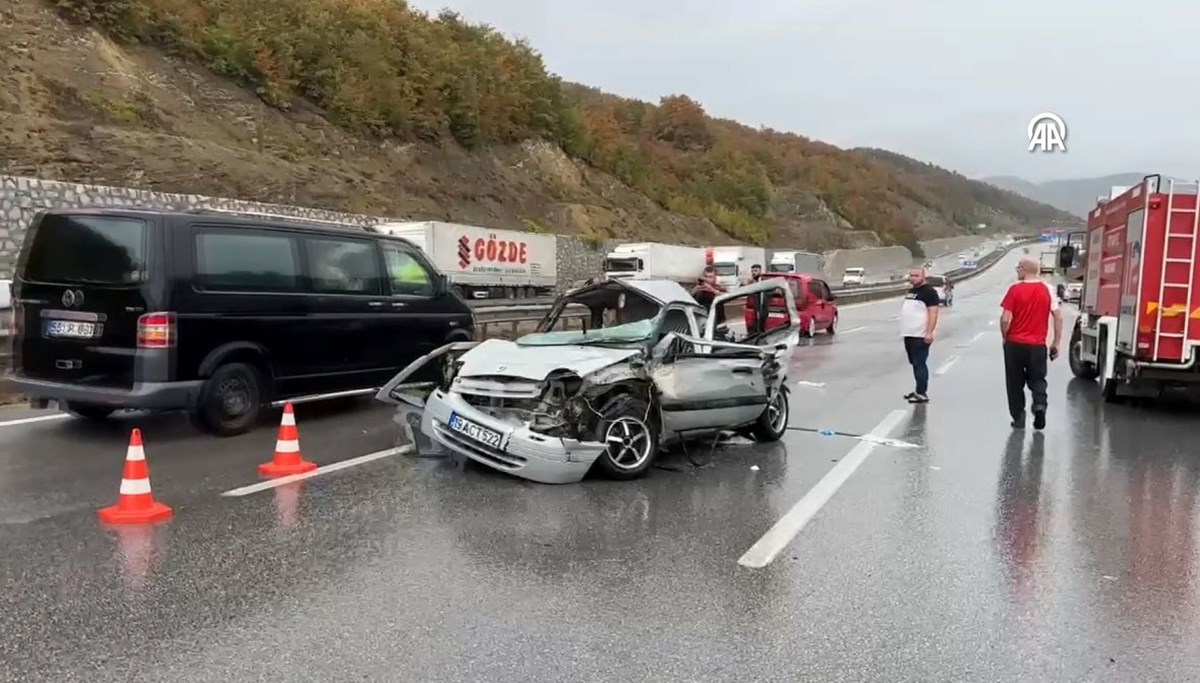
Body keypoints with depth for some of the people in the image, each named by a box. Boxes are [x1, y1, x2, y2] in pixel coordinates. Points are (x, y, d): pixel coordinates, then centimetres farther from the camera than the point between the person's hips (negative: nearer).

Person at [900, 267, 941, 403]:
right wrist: (905, 330, 21)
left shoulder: (929, 291, -11)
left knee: (920, 364, -10)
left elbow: (933, 313, -18)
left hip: (921, 336, -9)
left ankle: (922, 394, -9)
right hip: (909, 335, 9)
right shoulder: (911, 291, 17)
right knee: (915, 363, 14)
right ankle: (919, 390, 22)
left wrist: (929, 333, -25)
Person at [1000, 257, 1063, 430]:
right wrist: (1056, 343, 7)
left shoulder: (1015, 289, -9)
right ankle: (1040, 404, -10)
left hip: (1015, 344, -2)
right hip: (1037, 345, 2)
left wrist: (1005, 338, 4)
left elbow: (1005, 319, -13)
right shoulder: (1047, 289, 0)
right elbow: (1058, 317, -1)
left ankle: (1019, 418, 13)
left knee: (1015, 383, 11)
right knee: (1037, 380, 16)